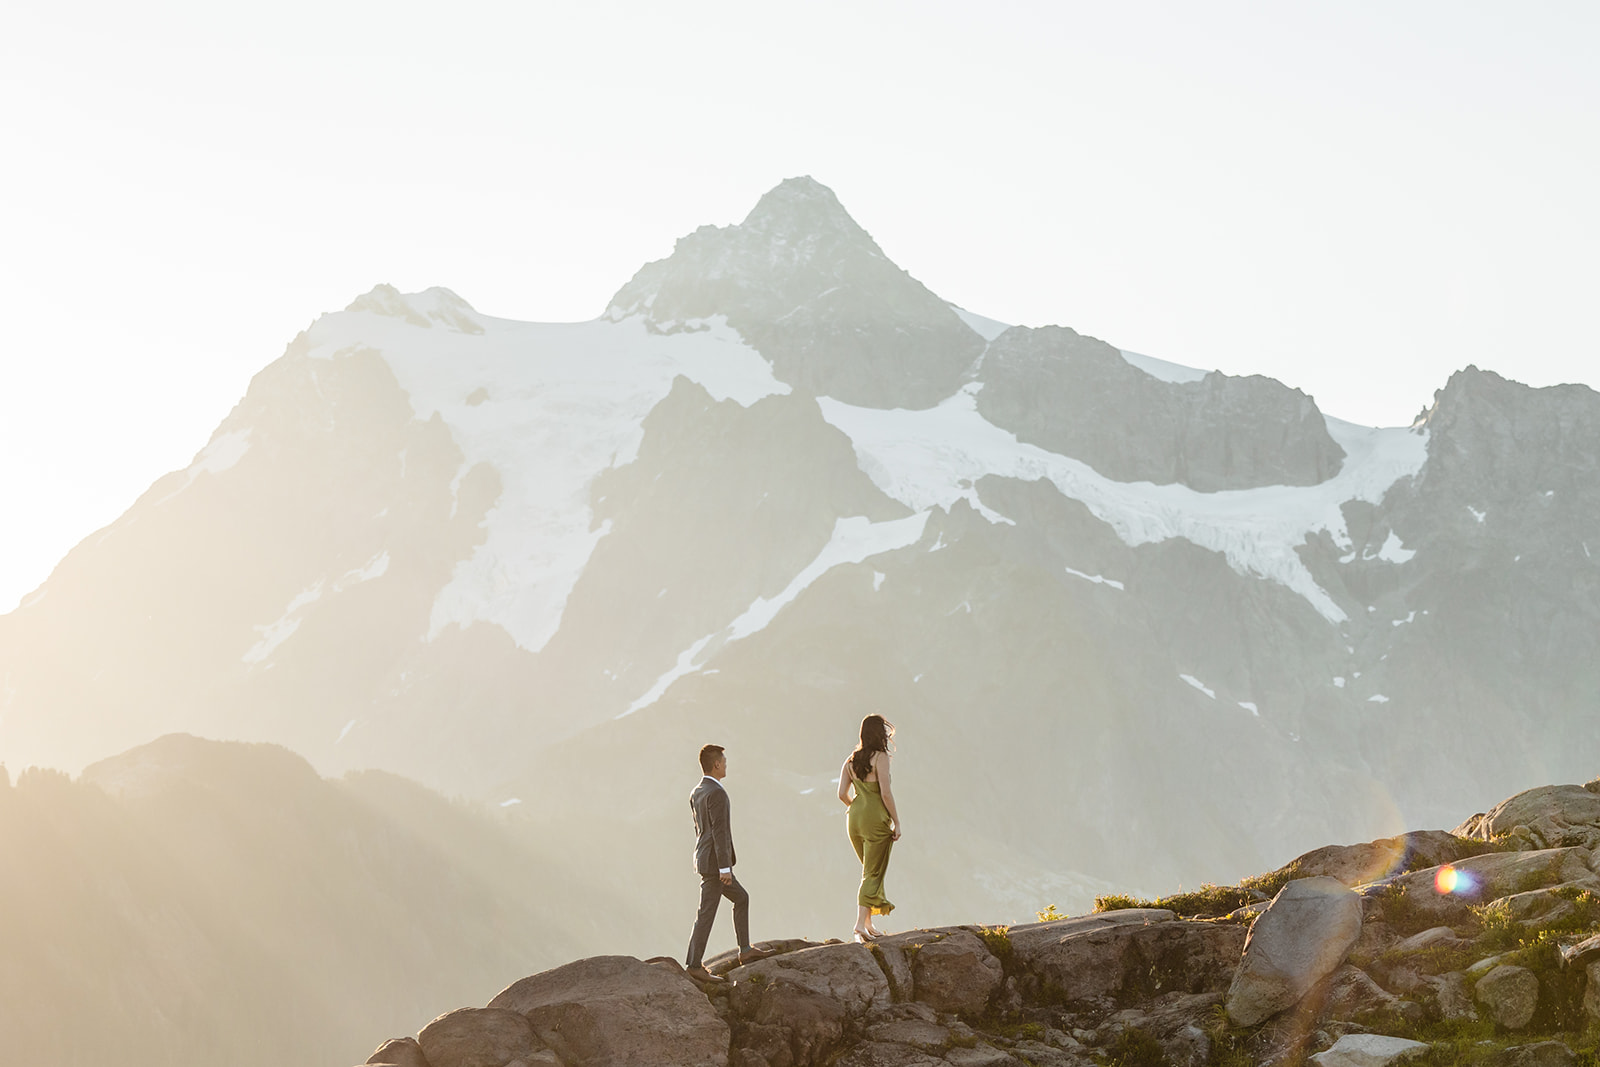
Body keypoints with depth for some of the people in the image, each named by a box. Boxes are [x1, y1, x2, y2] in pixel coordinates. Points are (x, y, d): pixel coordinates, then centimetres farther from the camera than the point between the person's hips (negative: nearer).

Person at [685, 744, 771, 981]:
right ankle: (694, 965, -2)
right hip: (714, 862, -10)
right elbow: (719, 831, -22)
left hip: (704, 858, 10)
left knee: (741, 898, 19)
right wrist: (725, 867, -22)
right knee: (707, 913, -5)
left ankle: (745, 950, 21)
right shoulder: (716, 793, -18)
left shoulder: (696, 793, 12)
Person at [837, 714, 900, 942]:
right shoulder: (880, 757, -11)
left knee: (870, 871, 20)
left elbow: (842, 794, 5)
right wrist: (896, 821, -10)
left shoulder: (851, 760, 9)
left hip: (855, 819, 7)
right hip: (876, 820, -7)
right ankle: (861, 924, -12)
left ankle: (868, 923, 19)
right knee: (873, 874, -3)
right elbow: (885, 792, -16)